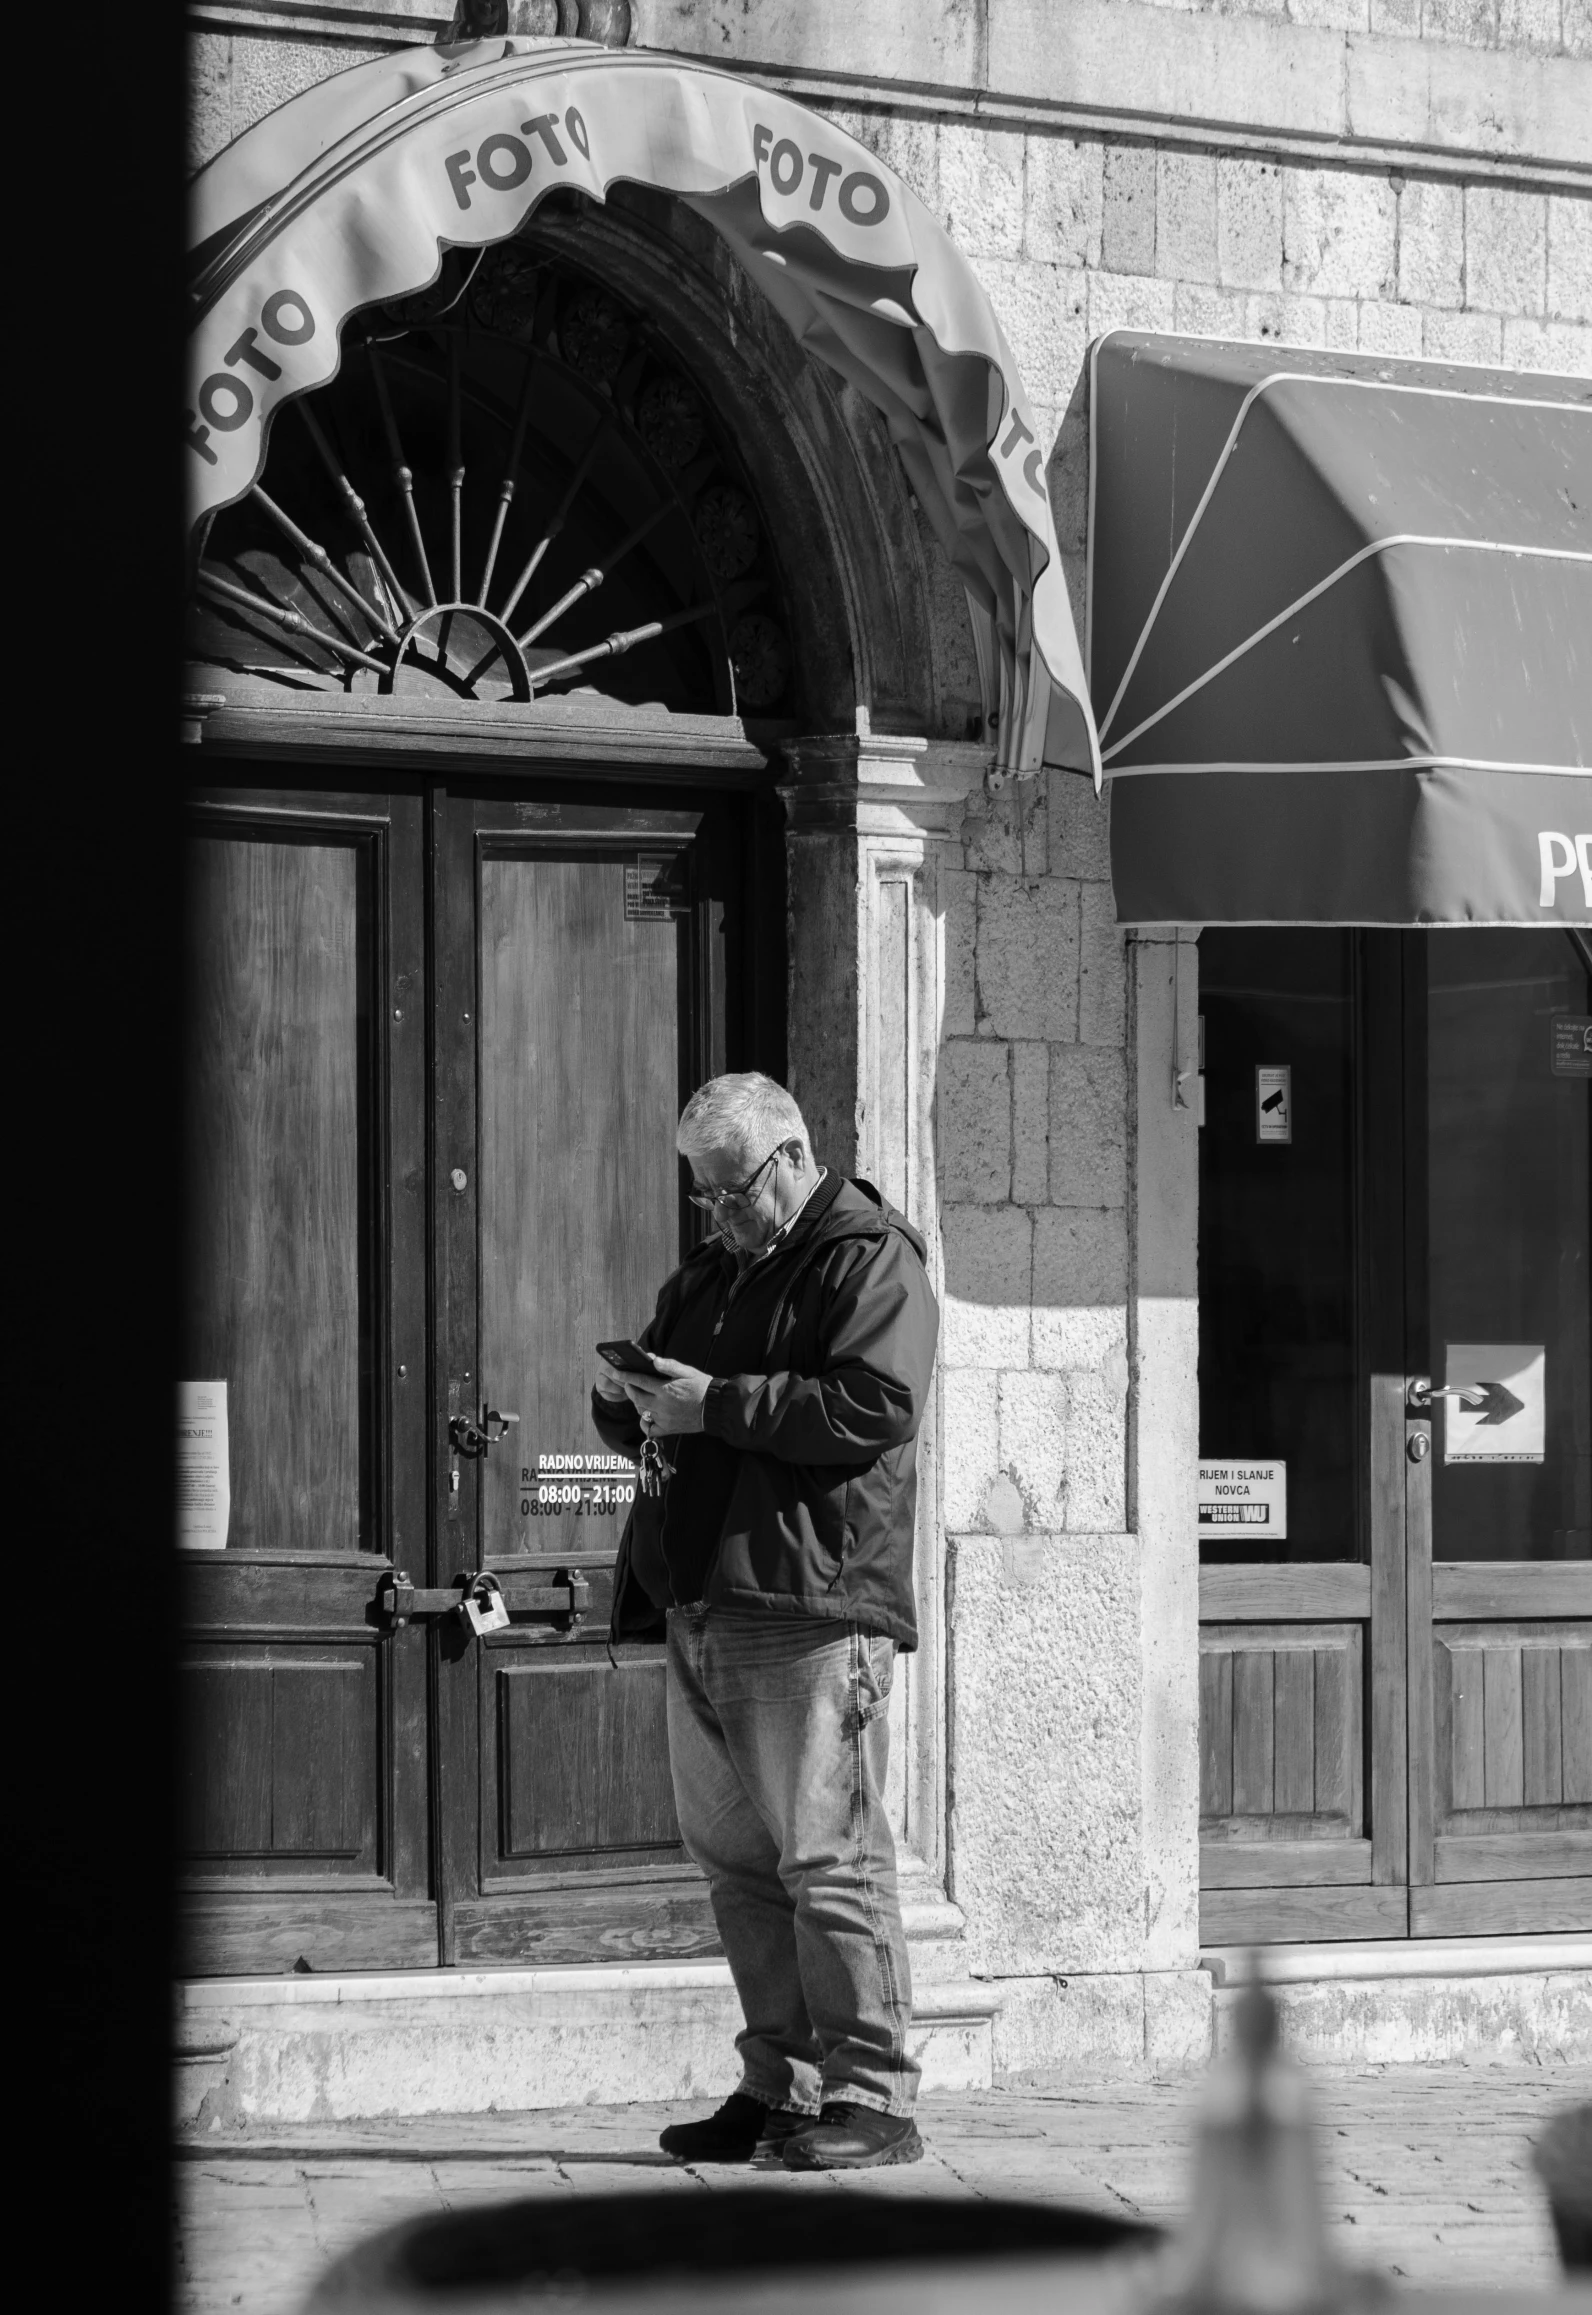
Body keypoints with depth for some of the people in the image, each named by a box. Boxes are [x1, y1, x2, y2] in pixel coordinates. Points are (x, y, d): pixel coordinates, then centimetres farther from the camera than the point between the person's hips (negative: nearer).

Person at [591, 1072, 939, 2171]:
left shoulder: (871, 1262, -3)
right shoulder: (710, 1274, 23)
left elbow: (873, 1409, -17)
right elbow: (648, 1420, 30)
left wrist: (716, 1403, -17)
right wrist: (626, 1399, 5)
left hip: (813, 1605, -9)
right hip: (700, 1604, 9)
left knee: (827, 1856, -9)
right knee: (734, 1858, 8)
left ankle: (872, 2099, -6)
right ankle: (781, 2086, 14)